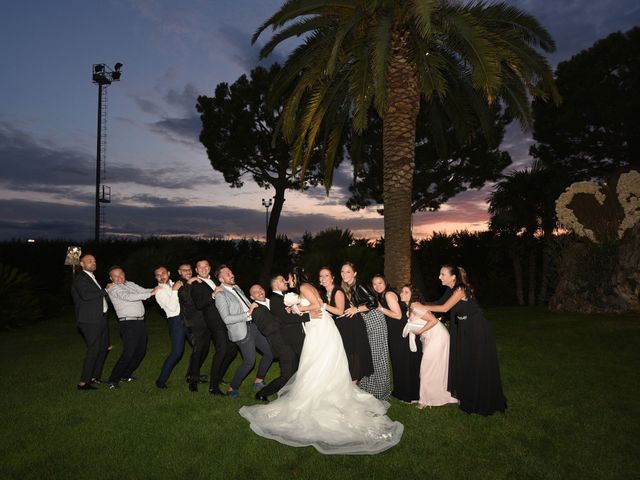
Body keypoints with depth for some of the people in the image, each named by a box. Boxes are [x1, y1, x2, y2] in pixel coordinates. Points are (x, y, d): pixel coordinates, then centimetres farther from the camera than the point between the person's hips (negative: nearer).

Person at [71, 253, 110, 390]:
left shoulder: (92, 278, 20)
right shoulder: (80, 279, -9)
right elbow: (86, 295, -25)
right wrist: (105, 290, -18)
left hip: (100, 319, 10)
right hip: (90, 321, -9)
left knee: (103, 348, 14)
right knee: (93, 350, -8)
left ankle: (94, 377, 25)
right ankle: (83, 382, 0)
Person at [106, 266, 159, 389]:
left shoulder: (130, 284, 16)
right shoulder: (114, 288, -7)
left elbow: (144, 291, 11)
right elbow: (128, 297, -22)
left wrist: (155, 289, -9)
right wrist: (150, 294, -25)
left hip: (140, 322, 8)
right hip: (128, 323, -8)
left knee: (140, 351, 14)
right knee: (128, 353, -12)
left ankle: (126, 375, 29)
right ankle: (113, 380, 0)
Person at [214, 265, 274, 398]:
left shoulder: (236, 287, 14)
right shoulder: (220, 295, -12)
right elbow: (227, 319, -20)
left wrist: (253, 307, 8)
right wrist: (247, 313, -19)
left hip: (253, 325, 8)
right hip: (241, 330, -8)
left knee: (270, 352, 11)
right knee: (249, 361, -11)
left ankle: (258, 381, 30)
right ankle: (232, 389, 10)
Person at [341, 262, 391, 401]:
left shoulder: (359, 286, -17)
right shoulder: (347, 288, 8)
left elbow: (373, 302, -24)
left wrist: (357, 309, -19)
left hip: (374, 321, -8)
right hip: (364, 323, 8)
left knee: (376, 354, -1)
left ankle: (380, 391, 11)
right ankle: (367, 388, 23)